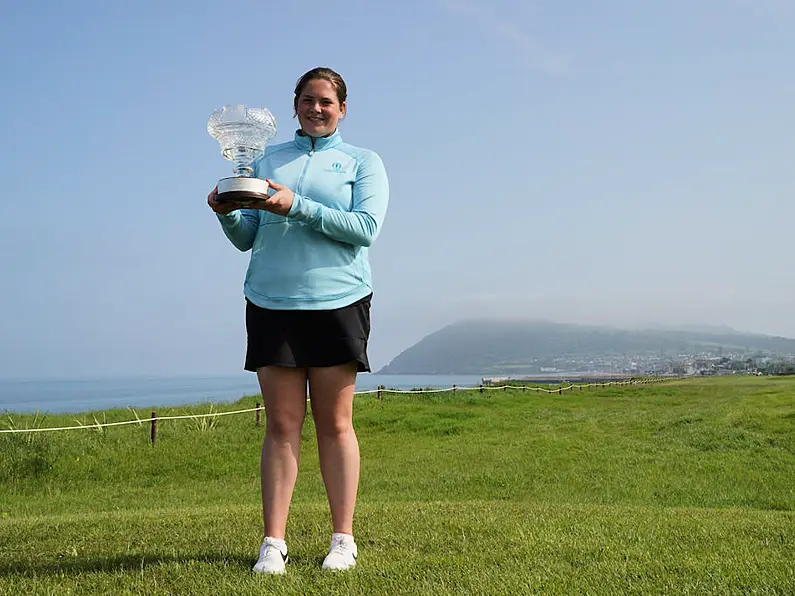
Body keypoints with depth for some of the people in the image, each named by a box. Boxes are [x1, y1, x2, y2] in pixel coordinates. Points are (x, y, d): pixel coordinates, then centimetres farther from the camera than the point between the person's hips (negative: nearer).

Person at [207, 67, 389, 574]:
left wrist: (297, 207, -15)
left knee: (335, 424, 0)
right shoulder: (268, 160, 18)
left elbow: (366, 228, -6)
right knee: (281, 425, -1)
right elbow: (247, 238, 15)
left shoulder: (363, 162, 10)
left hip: (337, 302, -2)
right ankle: (273, 543, 1)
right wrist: (227, 214, -7)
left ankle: (344, 540, 8)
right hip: (272, 303, 2)